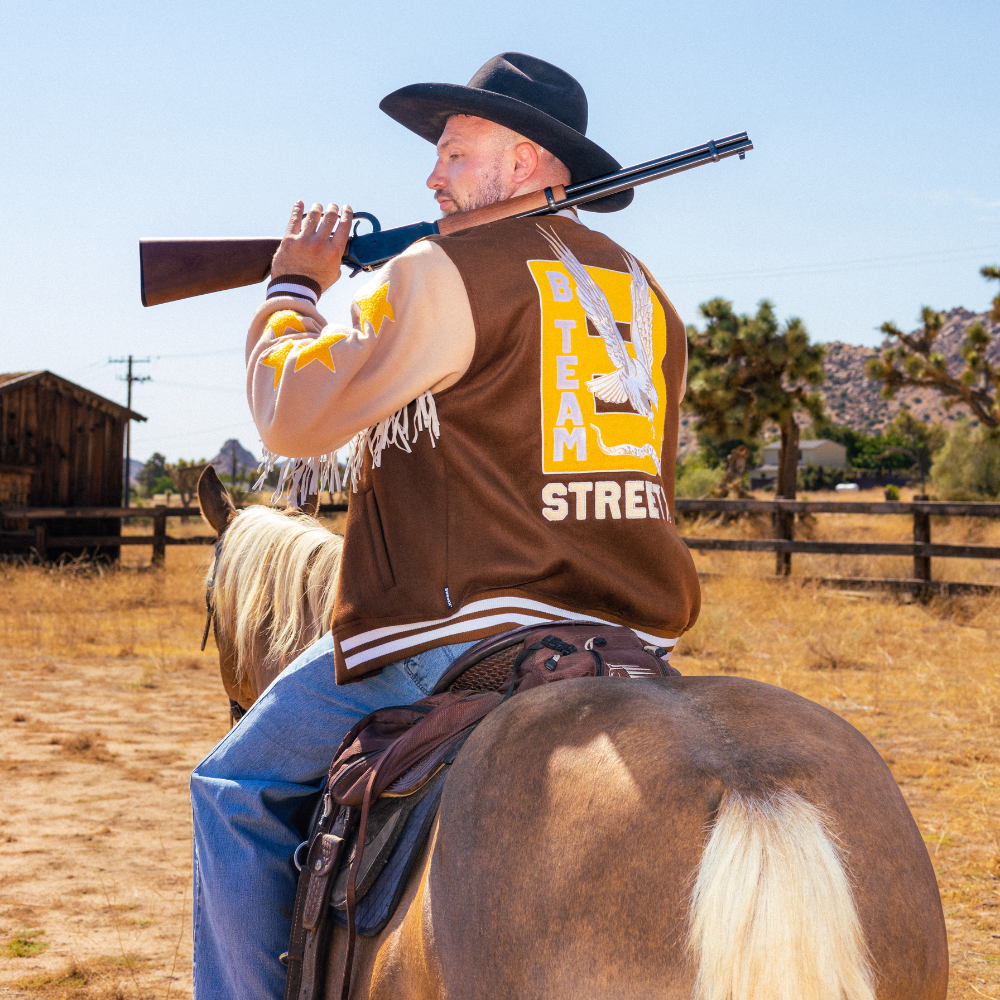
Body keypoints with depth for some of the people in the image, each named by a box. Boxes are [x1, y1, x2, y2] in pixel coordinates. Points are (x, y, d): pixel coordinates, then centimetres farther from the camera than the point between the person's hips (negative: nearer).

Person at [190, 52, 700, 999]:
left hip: (465, 632, -7)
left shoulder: (449, 271, -9)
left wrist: (293, 290, 9)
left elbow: (292, 415, -8)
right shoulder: (644, 293, 14)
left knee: (236, 790, 10)